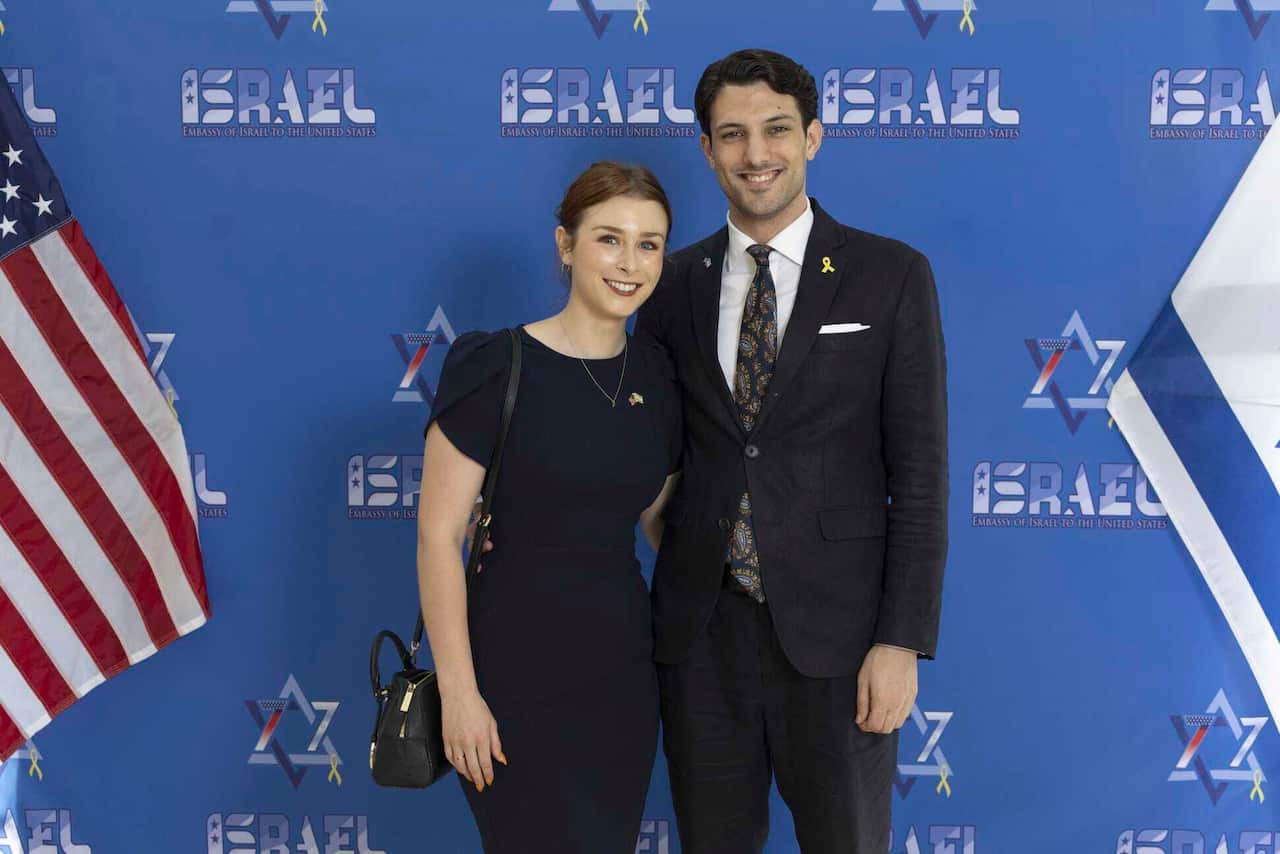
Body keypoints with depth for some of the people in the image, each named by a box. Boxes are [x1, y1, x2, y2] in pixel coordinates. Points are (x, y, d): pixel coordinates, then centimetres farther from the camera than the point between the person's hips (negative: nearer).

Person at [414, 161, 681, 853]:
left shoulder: (656, 382, 4)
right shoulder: (497, 368, -12)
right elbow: (438, 534, -13)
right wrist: (458, 690, -14)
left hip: (623, 674, 5)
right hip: (518, 676, -5)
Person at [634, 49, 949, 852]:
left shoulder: (892, 276, -3)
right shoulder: (676, 284, 6)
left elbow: (920, 470, -5)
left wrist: (903, 641, -10)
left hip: (833, 633, -2)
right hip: (699, 629, 3)